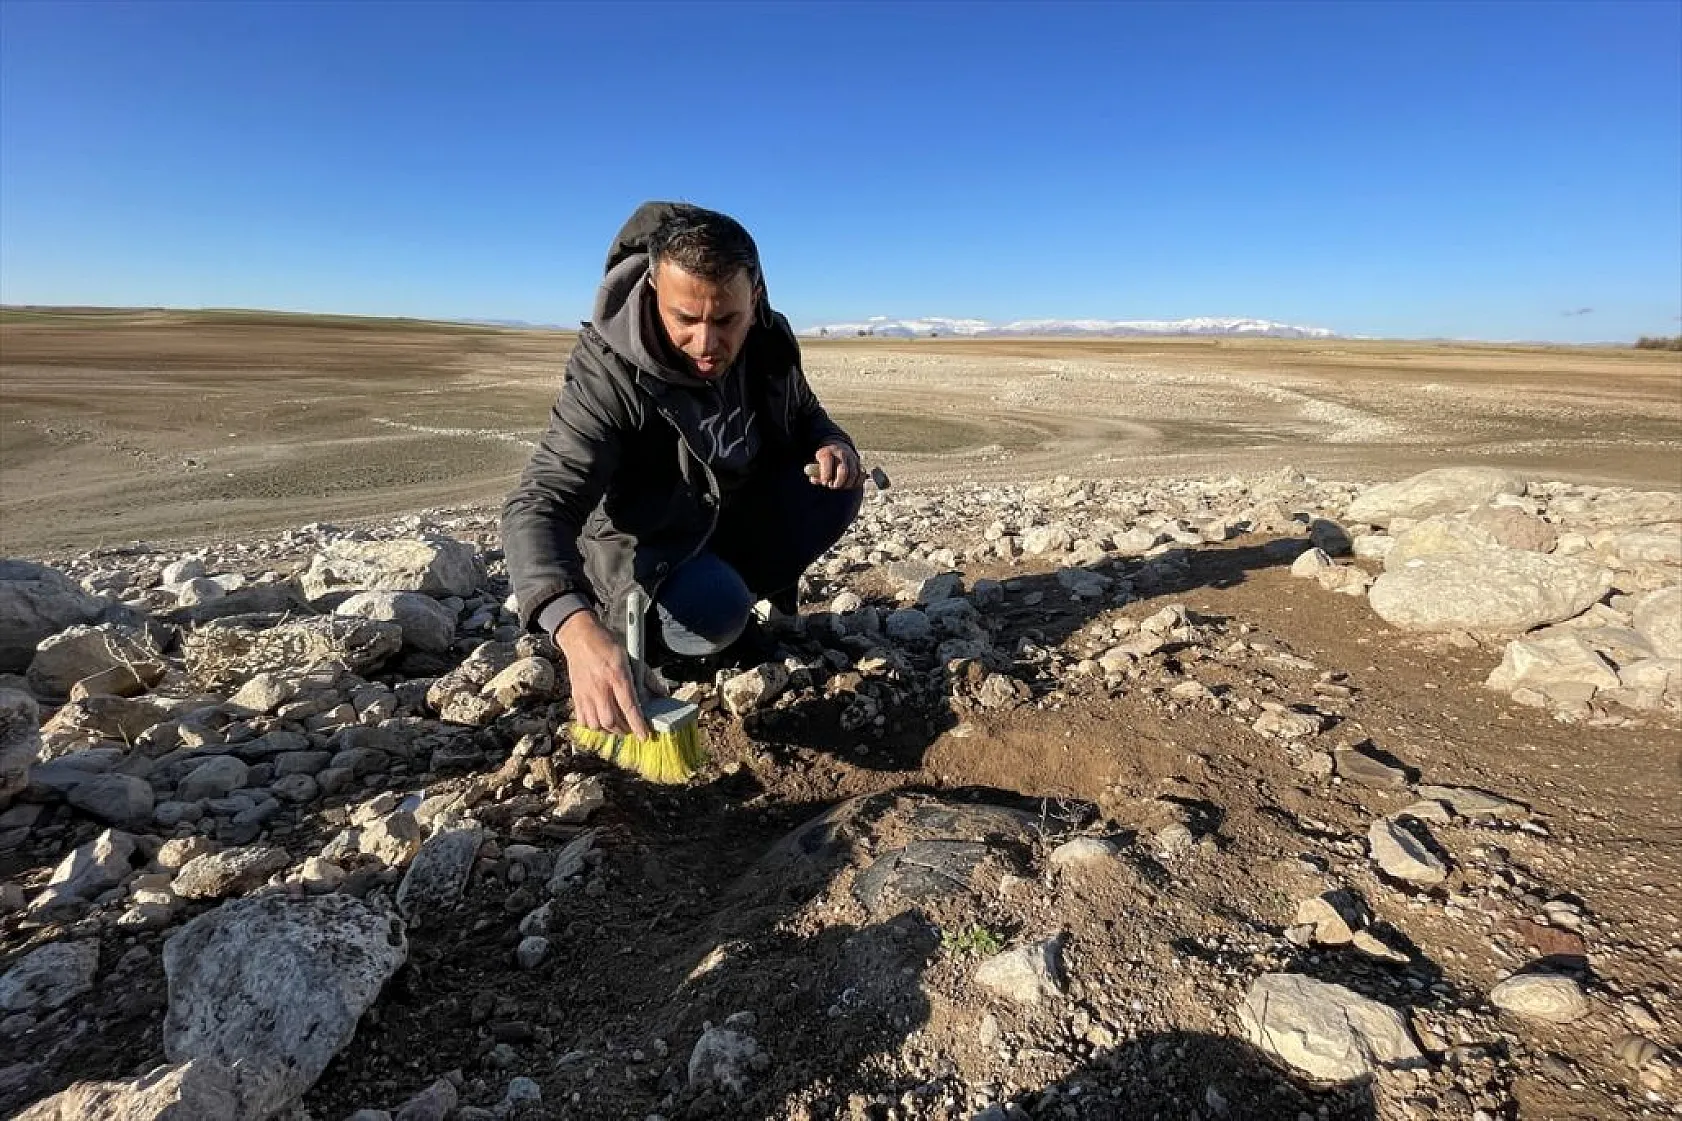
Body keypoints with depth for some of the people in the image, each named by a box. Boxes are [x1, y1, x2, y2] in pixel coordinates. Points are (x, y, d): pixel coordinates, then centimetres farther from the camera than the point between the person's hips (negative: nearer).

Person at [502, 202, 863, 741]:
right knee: (714, 612, -33)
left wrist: (833, 445, -21)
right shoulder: (608, 374, -29)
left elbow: (806, 417, 7)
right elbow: (539, 505, -37)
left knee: (838, 487, -14)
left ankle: (734, 590, 0)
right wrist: (578, 628, -57)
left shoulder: (770, 342, -13)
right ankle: (640, 623, 2)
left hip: (735, 517, 5)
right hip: (648, 548, -5)